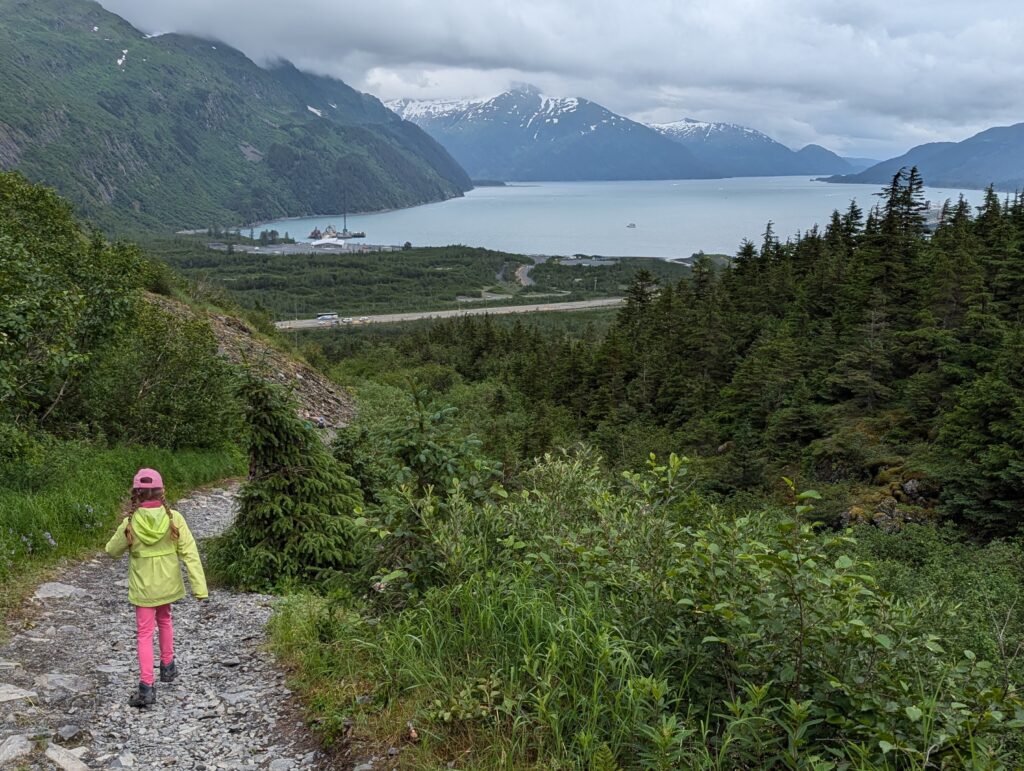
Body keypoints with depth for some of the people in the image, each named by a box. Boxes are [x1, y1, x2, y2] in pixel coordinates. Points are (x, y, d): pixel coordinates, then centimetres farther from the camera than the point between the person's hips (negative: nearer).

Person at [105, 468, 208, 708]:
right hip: (168, 585, 2)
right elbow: (189, 553, -15)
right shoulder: (173, 518, -14)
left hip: (143, 587, -2)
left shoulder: (130, 523, -17)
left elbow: (112, 550, -1)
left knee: (145, 633, 7)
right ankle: (167, 666, 40)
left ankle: (146, 686, -1)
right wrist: (200, 587, -13)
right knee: (164, 621, 27)